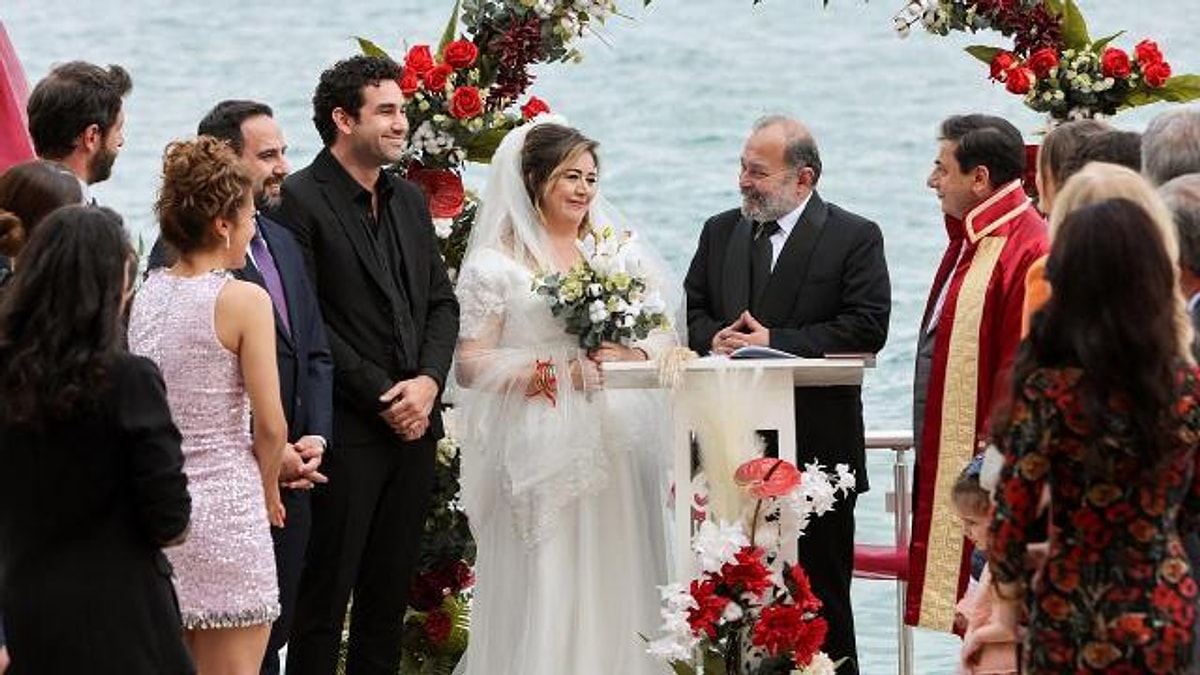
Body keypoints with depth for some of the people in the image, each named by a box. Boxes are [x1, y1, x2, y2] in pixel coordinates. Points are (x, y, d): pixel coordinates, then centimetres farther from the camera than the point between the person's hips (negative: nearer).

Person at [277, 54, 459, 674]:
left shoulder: (410, 200, 15)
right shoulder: (300, 199, -9)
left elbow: (441, 302, 14)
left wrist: (428, 382, -4)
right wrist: (383, 397, -13)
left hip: (412, 424, 7)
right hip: (345, 431, -7)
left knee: (389, 595, 11)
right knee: (324, 598, -1)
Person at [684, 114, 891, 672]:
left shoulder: (855, 238, -4)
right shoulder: (720, 232, 12)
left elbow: (867, 327, -13)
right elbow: (690, 311, 14)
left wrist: (776, 342, -17)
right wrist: (713, 338, -9)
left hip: (816, 448, -4)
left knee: (822, 590, 3)